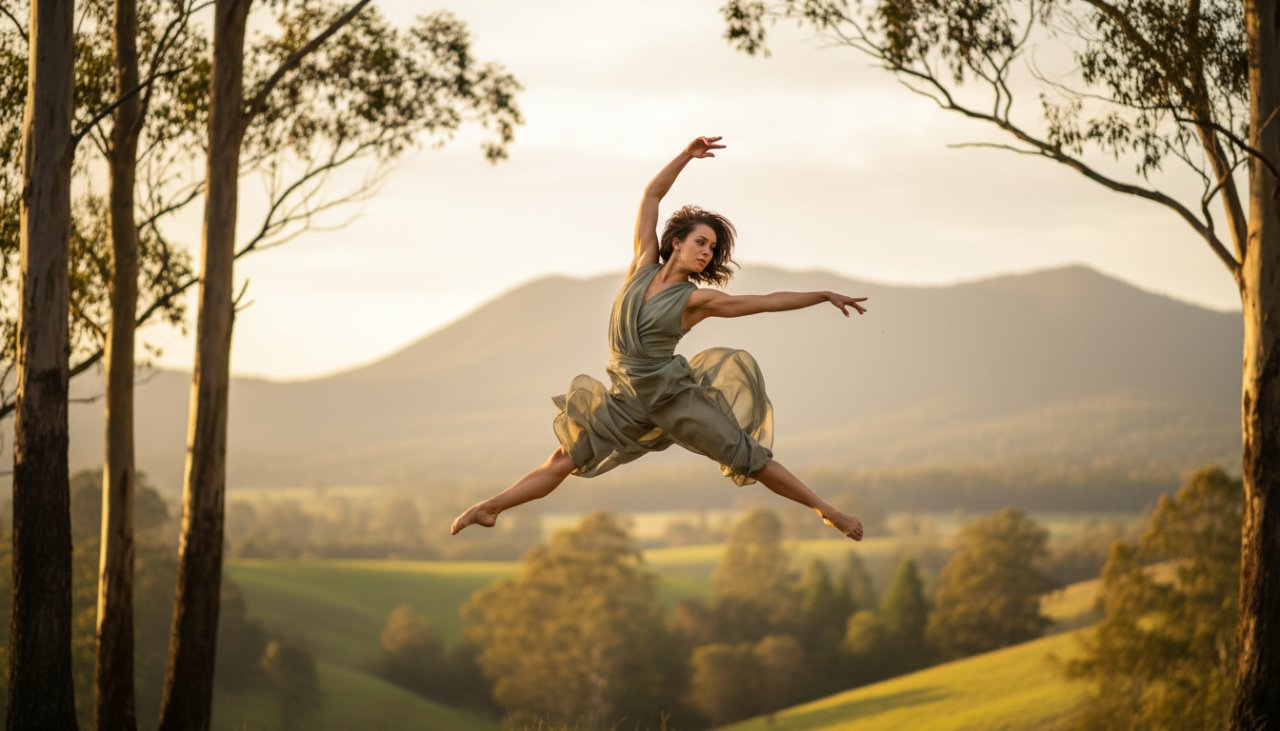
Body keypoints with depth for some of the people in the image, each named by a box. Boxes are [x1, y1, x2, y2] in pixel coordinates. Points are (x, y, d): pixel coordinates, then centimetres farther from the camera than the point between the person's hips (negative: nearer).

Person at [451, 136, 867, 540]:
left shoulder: (696, 300, -5)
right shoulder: (644, 266, 2)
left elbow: (767, 302, 0)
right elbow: (651, 195, 4)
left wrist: (825, 296, 0)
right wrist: (687, 156, 1)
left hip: (676, 395, -2)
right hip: (629, 401, 3)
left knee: (752, 461, -3)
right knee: (564, 461, 2)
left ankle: (827, 511, 5)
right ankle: (489, 509, 10)